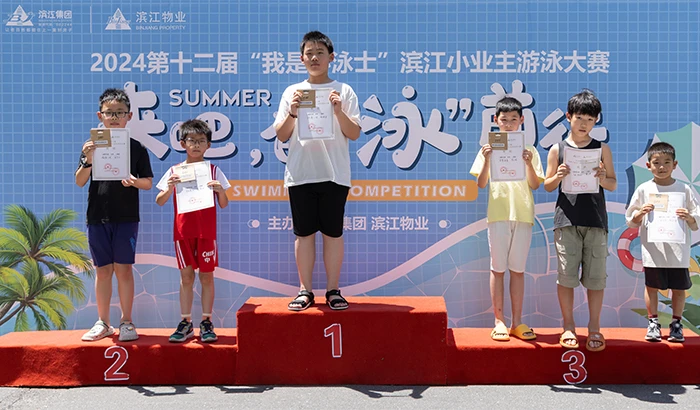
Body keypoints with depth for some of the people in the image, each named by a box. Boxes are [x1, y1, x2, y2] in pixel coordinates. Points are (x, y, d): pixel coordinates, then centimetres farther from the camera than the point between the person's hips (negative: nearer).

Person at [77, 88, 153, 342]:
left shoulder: (136, 148, 3)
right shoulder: (92, 145, 5)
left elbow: (148, 183, 4)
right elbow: (79, 182, 1)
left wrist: (134, 181, -17)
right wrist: (88, 161, -17)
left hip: (126, 218, -1)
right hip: (98, 216, 2)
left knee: (124, 269, 1)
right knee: (103, 270, 8)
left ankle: (126, 322, 11)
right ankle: (103, 323, 19)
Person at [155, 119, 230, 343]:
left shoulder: (214, 171, 3)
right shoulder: (174, 171, 4)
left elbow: (224, 205, 2)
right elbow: (159, 201, 1)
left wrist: (220, 190, -18)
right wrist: (170, 187, -17)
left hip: (207, 231, -1)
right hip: (183, 230, 1)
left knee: (206, 275, 3)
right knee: (186, 276, 4)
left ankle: (206, 322, 10)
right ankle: (185, 322, 11)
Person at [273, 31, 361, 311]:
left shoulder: (343, 91, 6)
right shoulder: (292, 92, 10)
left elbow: (354, 134, 1)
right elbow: (281, 136, 8)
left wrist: (338, 111, -13)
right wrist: (293, 112, -8)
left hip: (334, 173, -1)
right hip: (300, 173, 1)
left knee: (333, 232, 3)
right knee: (304, 233, 5)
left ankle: (333, 290, 13)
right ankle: (305, 291, 14)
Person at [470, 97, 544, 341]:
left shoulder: (529, 150, 9)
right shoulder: (490, 148, 6)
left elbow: (535, 185, 3)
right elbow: (481, 184, 1)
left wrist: (528, 163, -12)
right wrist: (486, 160, -13)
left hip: (523, 214, 1)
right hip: (498, 213, -1)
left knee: (518, 269, 7)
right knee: (498, 268, 2)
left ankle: (517, 322, 13)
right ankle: (499, 321, 9)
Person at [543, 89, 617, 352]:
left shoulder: (602, 149, 7)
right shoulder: (558, 149, 5)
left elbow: (613, 184, 9)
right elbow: (547, 186, 8)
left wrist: (603, 178, -12)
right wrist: (558, 177, -12)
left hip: (596, 220, 1)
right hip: (566, 219, 0)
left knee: (596, 275, 3)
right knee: (566, 274, 1)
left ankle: (594, 327, 15)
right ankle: (568, 327, 15)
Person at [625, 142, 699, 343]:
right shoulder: (644, 190, 2)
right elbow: (631, 221, 6)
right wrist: (640, 213, -13)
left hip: (678, 250, 0)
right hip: (653, 249, 0)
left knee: (679, 288, 7)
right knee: (652, 286, 6)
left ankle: (676, 323, 23)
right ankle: (653, 323, 20)